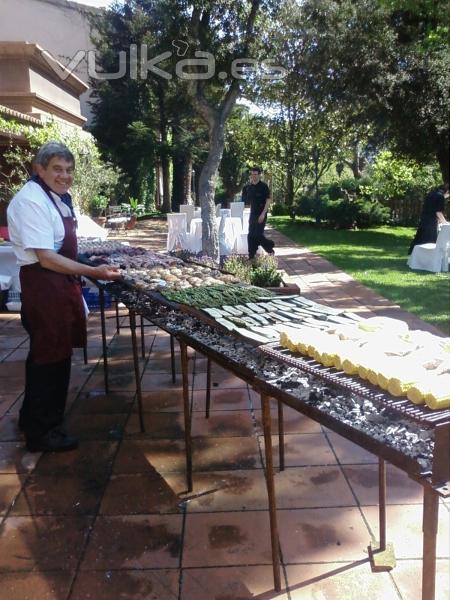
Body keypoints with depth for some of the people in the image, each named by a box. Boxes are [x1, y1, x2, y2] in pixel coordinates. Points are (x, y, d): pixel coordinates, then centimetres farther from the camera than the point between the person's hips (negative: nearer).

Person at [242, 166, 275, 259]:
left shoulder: (263, 186, -7)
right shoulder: (248, 187, 8)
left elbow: (268, 201, -11)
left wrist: (263, 214, -18)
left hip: (261, 215, -6)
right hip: (252, 213, 6)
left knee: (258, 235, -10)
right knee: (251, 235, 5)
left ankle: (270, 246, 15)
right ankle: (251, 256, 11)